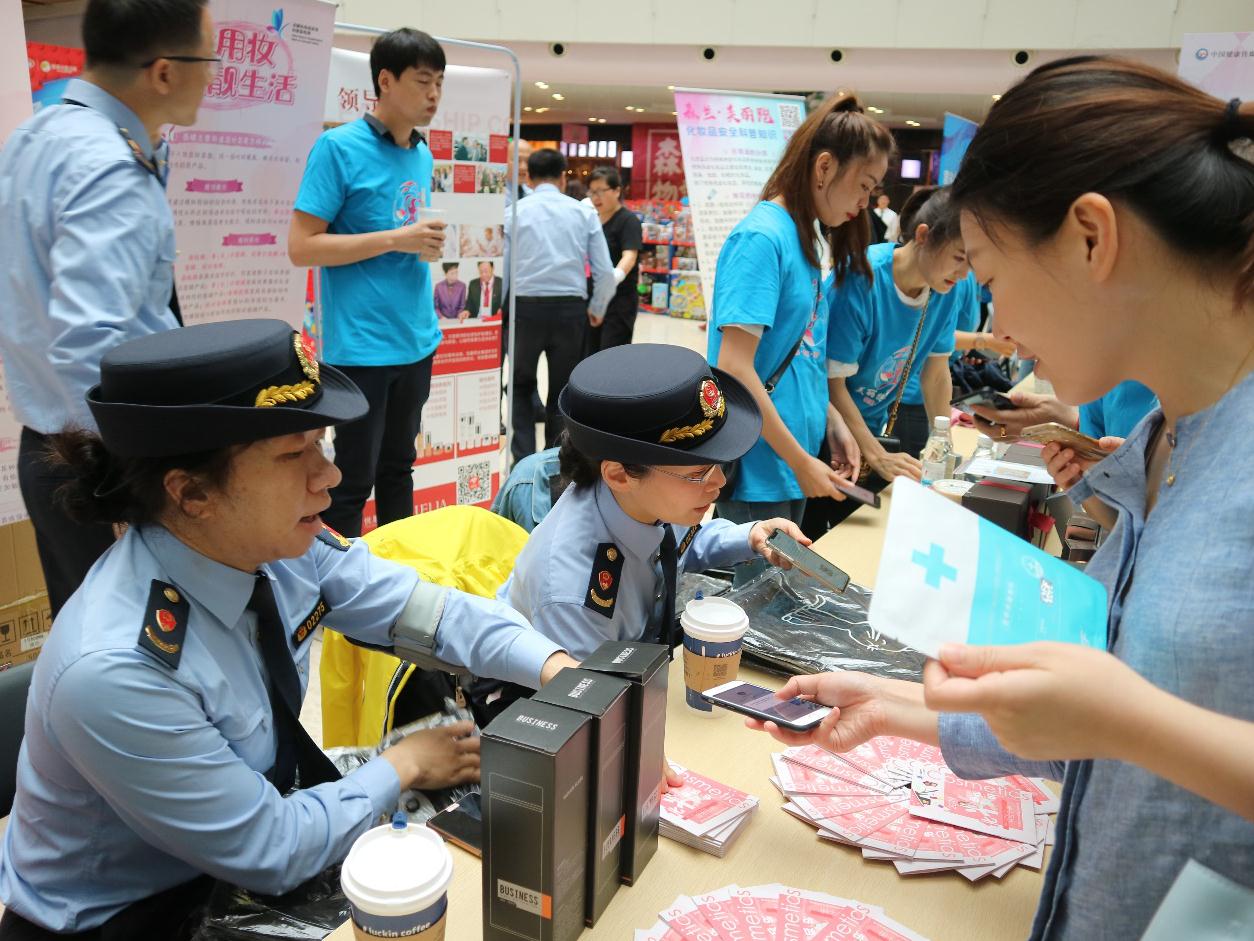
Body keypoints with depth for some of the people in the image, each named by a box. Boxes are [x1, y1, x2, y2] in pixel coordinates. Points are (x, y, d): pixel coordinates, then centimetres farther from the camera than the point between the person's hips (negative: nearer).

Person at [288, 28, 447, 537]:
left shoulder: (423, 155, 11)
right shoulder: (338, 146, -10)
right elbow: (301, 246, -14)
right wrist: (397, 239, -16)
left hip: (416, 340, 7)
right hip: (362, 345, -7)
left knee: (398, 468, 18)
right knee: (353, 478, 2)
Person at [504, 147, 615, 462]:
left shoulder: (514, 212, 2)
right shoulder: (584, 212, 4)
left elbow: (502, 269, 0)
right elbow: (605, 272, 2)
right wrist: (596, 309, 19)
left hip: (526, 307, -1)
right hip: (570, 308, 1)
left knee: (521, 387, 17)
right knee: (562, 391, 15)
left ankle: (524, 461, 6)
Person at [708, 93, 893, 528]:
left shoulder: (802, 239, 10)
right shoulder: (762, 238, -16)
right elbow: (735, 369, -22)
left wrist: (831, 421, 5)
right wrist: (801, 462, -17)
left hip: (792, 465, 9)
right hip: (759, 468, -9)